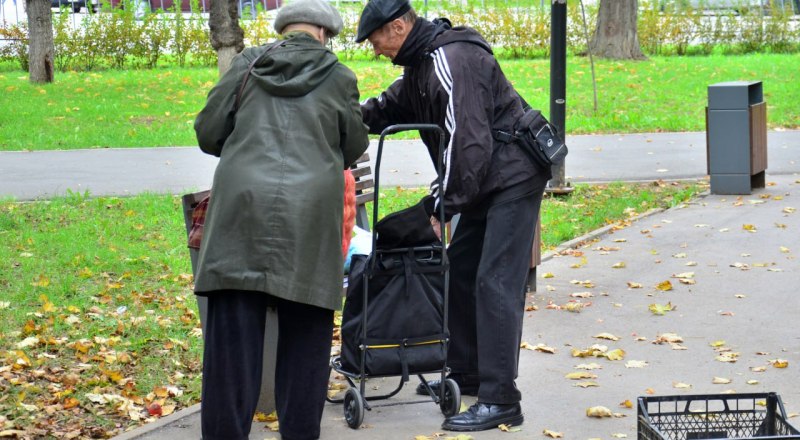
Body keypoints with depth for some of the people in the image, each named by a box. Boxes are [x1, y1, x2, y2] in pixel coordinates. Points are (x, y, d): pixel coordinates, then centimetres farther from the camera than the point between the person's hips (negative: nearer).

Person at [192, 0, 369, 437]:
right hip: (309, 211, -1)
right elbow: (354, 146, 17)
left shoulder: (246, 64, 11)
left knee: (233, 333, 2)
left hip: (242, 204, 1)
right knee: (304, 334, 8)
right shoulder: (338, 77, 8)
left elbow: (208, 132, 10)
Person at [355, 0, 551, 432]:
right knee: (460, 269, 16)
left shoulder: (452, 61, -22)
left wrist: (444, 204, -20)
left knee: (494, 283, -14)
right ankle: (465, 375, 28)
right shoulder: (420, 63, 11)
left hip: (513, 177, -11)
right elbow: (389, 107, 24)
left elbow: (468, 143, -25)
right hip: (485, 183, 11)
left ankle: (499, 400, -15)